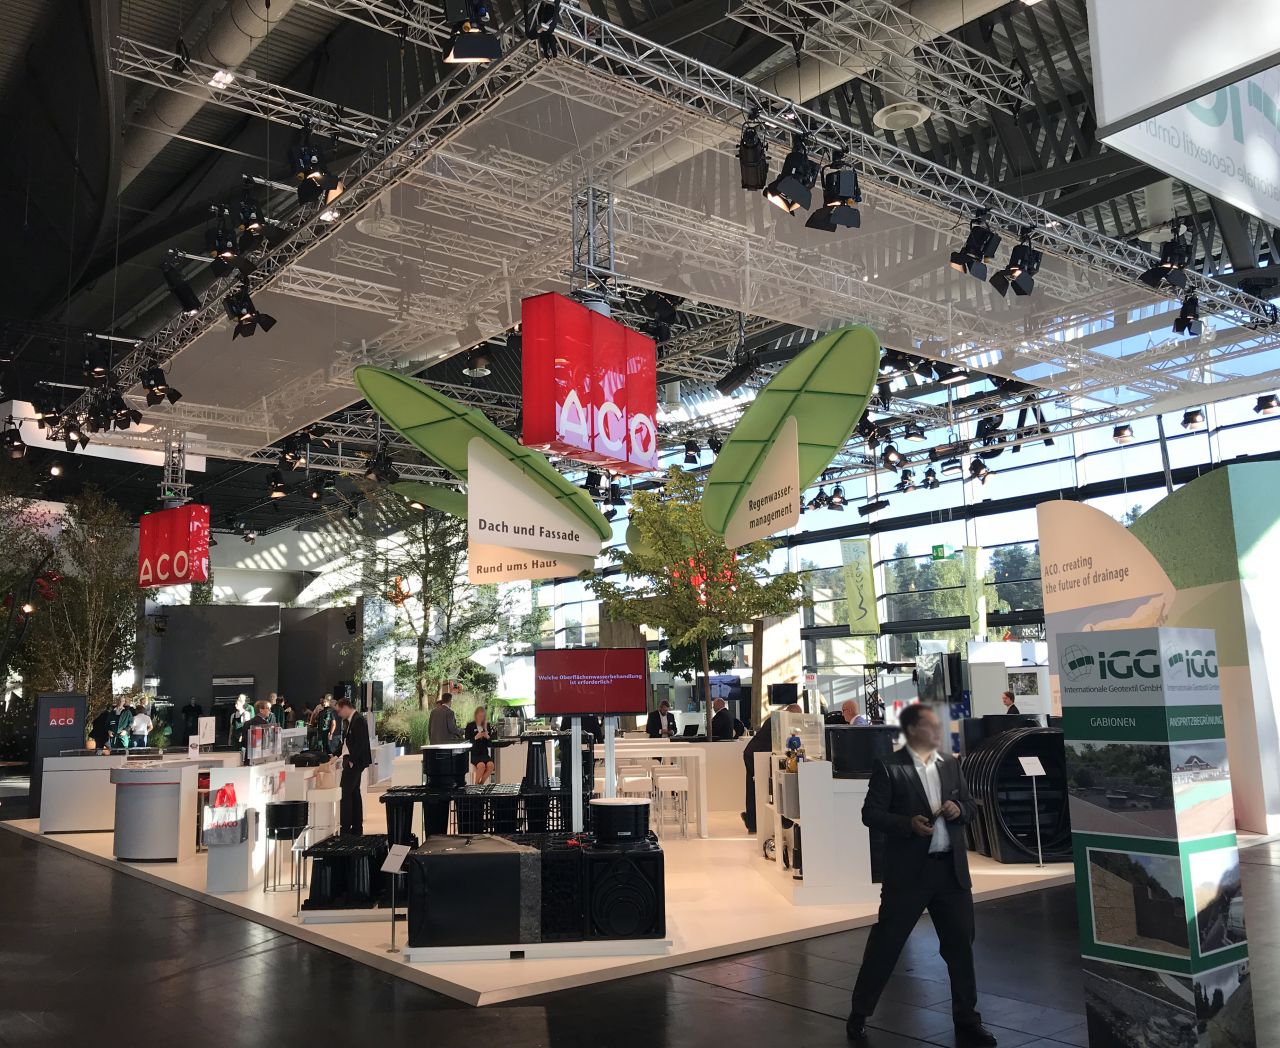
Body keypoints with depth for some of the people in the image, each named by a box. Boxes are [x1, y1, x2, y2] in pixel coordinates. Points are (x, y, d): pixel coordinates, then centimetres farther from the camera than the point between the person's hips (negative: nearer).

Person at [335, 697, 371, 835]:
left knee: (345, 792, -10)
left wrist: (351, 760, -21)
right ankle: (357, 827, 18)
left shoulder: (358, 720, -15)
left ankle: (345, 828, -9)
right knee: (354, 793, 13)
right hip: (351, 761, 10)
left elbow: (360, 743, -20)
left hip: (354, 762, -10)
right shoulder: (349, 721, 15)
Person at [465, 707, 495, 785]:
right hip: (474, 753, -3)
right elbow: (467, 741, -2)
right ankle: (476, 784, -10)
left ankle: (482, 783, -8)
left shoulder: (486, 726, 13)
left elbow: (490, 744, 13)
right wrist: (476, 737, -17)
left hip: (484, 753, 4)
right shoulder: (470, 726, 2)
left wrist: (487, 737, -8)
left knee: (490, 765, -28)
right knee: (481, 765, -33)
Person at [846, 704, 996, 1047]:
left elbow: (970, 806, 15)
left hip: (952, 868, 5)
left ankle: (967, 1020, 27)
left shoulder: (951, 763, 9)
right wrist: (909, 823, -23)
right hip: (908, 870, -5)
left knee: (961, 945, 11)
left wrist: (960, 809, -8)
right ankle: (859, 1014, 19)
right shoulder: (890, 768, -9)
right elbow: (871, 814, -10)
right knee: (885, 943, 3)